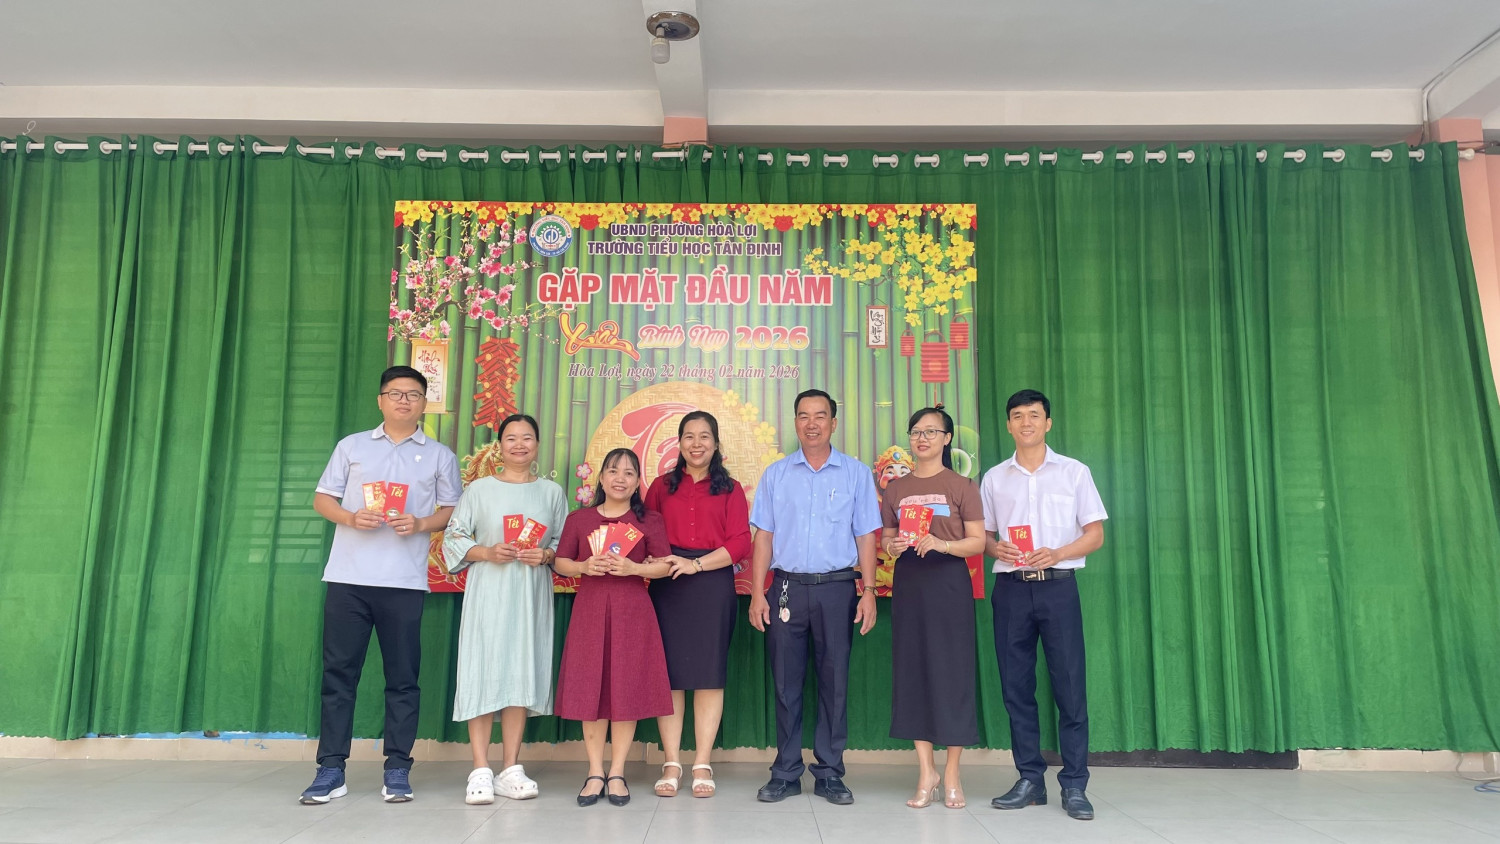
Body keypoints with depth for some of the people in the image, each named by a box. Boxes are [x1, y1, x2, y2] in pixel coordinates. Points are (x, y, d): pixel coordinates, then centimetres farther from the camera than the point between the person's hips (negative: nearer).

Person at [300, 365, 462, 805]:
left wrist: (421, 523, -11)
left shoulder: (439, 455, 10)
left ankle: (398, 769, 11)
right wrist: (351, 517, -9)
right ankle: (331, 769, 11)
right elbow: (322, 499, 10)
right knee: (338, 671, 2)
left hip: (405, 581, -1)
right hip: (348, 576, 1)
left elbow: (452, 511, 8)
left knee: (403, 676, 2)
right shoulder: (351, 446, 12)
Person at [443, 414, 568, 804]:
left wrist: (546, 555, -9)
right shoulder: (479, 489, 6)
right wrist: (486, 553, -12)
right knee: (483, 673, -6)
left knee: (522, 675, 2)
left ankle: (511, 769, 11)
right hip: (487, 593, -1)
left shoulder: (552, 492, 10)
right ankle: (481, 771, 0)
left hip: (532, 596, 2)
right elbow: (453, 539, 3)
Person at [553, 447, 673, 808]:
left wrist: (633, 568, -16)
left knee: (627, 688, 1)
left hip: (632, 612, -1)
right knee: (590, 688, 3)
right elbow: (560, 563, 7)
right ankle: (595, 772, 14)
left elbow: (665, 565, -1)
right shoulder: (578, 518, 8)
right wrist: (584, 566, -12)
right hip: (590, 609, 1)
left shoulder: (649, 520, 3)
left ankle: (617, 773, 12)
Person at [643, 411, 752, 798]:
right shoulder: (662, 486, 13)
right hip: (667, 586, 1)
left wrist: (697, 564, -13)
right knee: (669, 672, 0)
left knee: (709, 673, 1)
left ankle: (702, 765, 9)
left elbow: (740, 543, -1)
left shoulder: (730, 489, 9)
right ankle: (671, 764, 8)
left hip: (713, 586, -1)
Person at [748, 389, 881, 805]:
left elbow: (866, 536, 4)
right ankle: (786, 773, 16)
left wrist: (868, 591, -4)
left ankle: (830, 774, 16)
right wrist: (757, 594, -1)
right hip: (787, 587, 1)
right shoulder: (776, 474, 8)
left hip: (837, 587, -1)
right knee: (786, 682, 5)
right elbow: (764, 536, 6)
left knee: (835, 682, 4)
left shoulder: (856, 473, 6)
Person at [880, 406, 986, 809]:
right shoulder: (896, 488, 13)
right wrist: (892, 546, -6)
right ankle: (926, 771, 15)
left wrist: (942, 544, -20)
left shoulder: (962, 485, 2)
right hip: (908, 582, 4)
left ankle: (952, 774, 13)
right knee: (911, 670, 3)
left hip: (949, 581, -3)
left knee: (952, 670, -2)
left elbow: (978, 541, -3)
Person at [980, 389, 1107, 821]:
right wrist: (995, 548, -9)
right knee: (1016, 687, 5)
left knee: (1070, 686, -3)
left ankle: (1074, 785, 7)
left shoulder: (1074, 472, 6)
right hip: (1011, 588, 2)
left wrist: (1056, 553, -13)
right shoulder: (994, 478, 12)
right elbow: (983, 535, 14)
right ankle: (1030, 780, 16)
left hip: (1058, 586, -2)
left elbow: (1095, 534, 3)